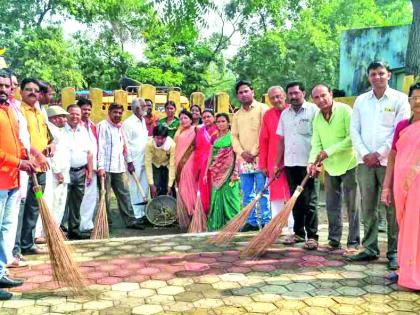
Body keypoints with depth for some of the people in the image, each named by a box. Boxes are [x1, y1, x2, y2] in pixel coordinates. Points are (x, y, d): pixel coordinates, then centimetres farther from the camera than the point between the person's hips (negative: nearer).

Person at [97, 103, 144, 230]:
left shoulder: (120, 127, 18)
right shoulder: (103, 126, -5)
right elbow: (100, 147, -13)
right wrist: (100, 166, -19)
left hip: (119, 167, 7)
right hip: (106, 167, -7)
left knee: (124, 194, 7)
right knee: (105, 196, 1)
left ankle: (130, 220, 12)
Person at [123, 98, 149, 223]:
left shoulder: (143, 121, 15)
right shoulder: (128, 123, -8)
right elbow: (126, 144, -11)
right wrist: (129, 162, -14)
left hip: (145, 160, 7)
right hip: (135, 161, -7)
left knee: (145, 187, 11)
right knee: (135, 188, -1)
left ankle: (143, 213, 20)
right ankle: (137, 215, 7)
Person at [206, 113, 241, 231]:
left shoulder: (232, 137, 0)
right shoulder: (214, 138, 13)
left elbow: (237, 155, -4)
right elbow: (210, 155, 15)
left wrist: (235, 173, -12)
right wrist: (206, 172, 11)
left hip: (229, 172, -4)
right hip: (216, 173, 4)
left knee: (229, 198, -5)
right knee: (216, 198, 5)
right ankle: (216, 225, 12)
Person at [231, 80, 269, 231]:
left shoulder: (262, 108, 2)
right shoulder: (237, 115, 19)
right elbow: (234, 136, 12)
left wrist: (254, 152, -10)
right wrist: (242, 152, -5)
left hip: (259, 157, -5)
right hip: (243, 159, 6)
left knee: (262, 192, -4)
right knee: (247, 194, 7)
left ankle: (266, 221, 3)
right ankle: (251, 221, 15)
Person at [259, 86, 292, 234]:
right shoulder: (268, 115, 5)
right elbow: (263, 140, 5)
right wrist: (263, 164, 4)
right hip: (274, 161, 3)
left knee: (292, 195, 4)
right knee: (276, 195, 8)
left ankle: (293, 229, 12)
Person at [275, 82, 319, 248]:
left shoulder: (313, 110, -4)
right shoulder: (285, 114, 13)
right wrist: (278, 163, 13)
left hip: (308, 164, -5)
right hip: (290, 163, 5)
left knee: (309, 202, -2)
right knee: (296, 201, 12)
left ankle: (312, 236, 5)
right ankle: (298, 233, 22)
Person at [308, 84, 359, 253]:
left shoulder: (345, 110, -14)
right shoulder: (317, 118, 5)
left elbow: (352, 138, -20)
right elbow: (316, 144, 1)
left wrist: (329, 151, -22)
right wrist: (312, 161, -17)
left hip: (348, 164, -6)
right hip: (329, 167, 6)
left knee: (352, 206, 0)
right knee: (332, 207, 12)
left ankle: (353, 243, 8)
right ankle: (334, 240, 23)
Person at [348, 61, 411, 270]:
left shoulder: (399, 99, 2)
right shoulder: (361, 100, 12)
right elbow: (354, 130, 9)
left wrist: (379, 153, -10)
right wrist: (365, 154, -4)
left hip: (390, 161, -3)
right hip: (365, 161, 4)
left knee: (393, 208, -1)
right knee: (368, 208, 7)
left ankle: (394, 252, 7)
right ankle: (370, 249, 16)